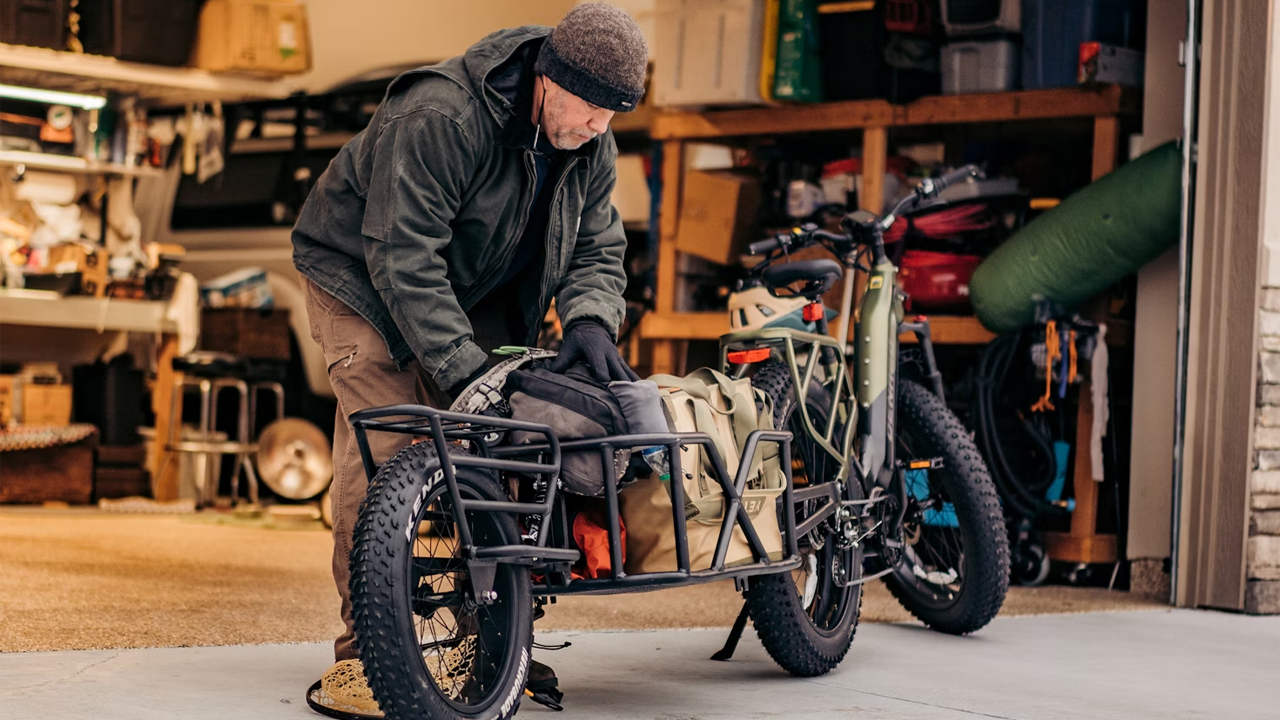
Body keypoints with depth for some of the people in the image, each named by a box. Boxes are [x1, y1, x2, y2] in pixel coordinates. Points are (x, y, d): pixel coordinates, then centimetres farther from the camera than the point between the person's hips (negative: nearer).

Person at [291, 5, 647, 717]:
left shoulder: (592, 149, -7)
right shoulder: (439, 118, -32)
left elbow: (597, 248, -3)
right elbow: (402, 257, -34)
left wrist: (590, 319, -27)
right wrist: (462, 367, -38)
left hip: (475, 296, 7)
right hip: (363, 279, -7)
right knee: (383, 452, -18)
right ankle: (363, 654, -15)